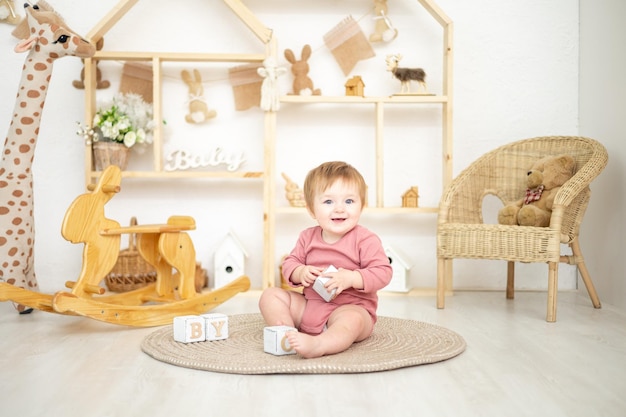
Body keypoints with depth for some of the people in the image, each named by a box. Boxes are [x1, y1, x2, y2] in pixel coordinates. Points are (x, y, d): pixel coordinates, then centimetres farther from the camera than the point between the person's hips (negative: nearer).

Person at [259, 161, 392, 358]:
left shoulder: (365, 239, -10)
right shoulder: (308, 237, 5)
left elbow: (383, 272, -15)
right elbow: (289, 263, 10)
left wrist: (351, 278, -28)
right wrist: (300, 272, -14)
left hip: (352, 307, -5)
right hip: (308, 306, 6)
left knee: (352, 320, -39)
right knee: (270, 295, -3)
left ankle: (317, 345, -58)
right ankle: (287, 335, -22)